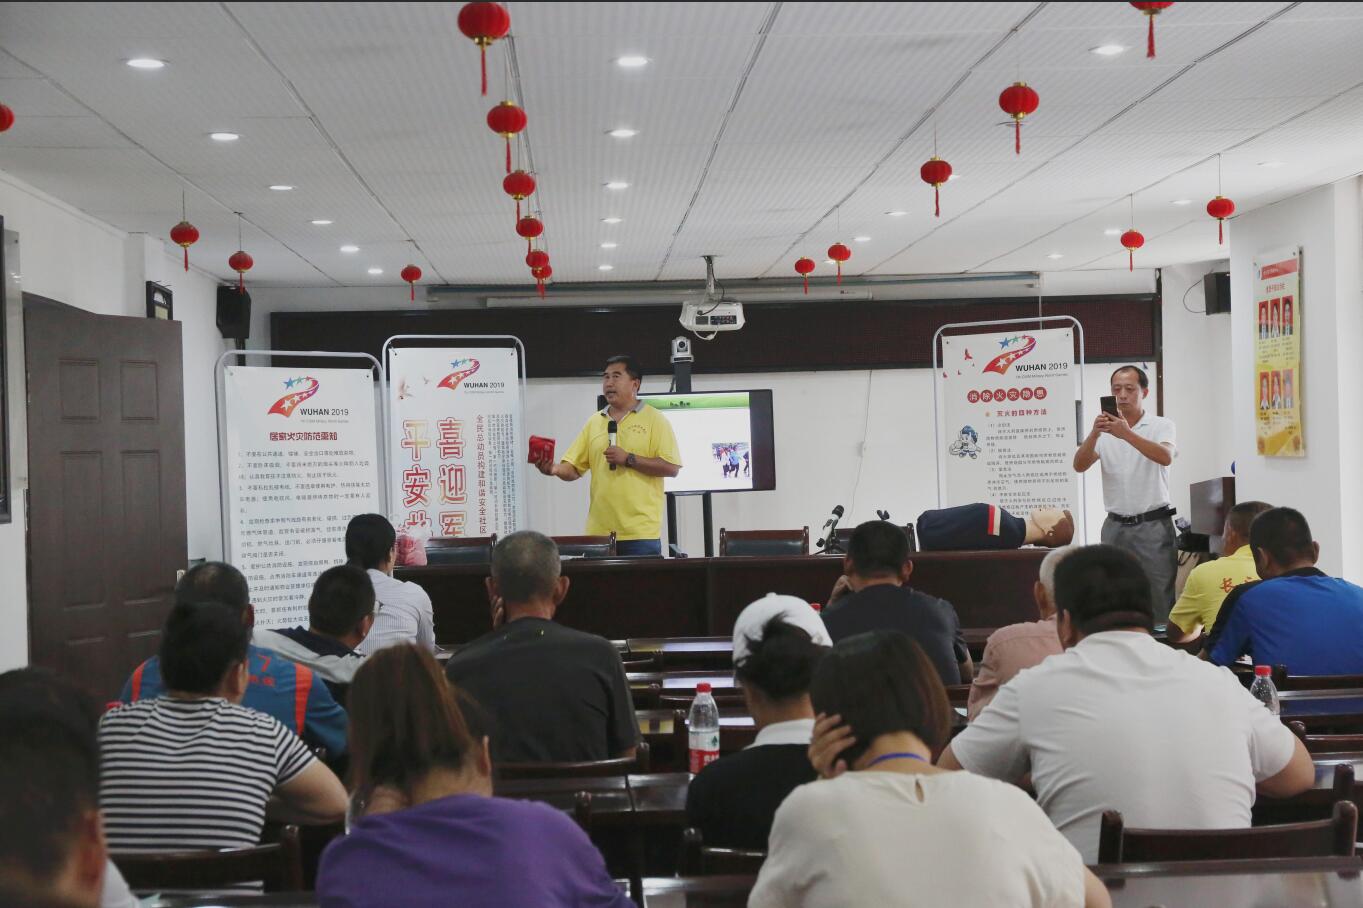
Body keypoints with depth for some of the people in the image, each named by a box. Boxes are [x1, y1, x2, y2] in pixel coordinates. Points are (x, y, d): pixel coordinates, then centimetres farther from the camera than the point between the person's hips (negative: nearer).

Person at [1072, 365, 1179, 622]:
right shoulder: (1104, 430, 8)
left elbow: (1165, 457, -21)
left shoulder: (1161, 426, 0)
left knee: (1160, 596, -3)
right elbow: (1080, 465, -6)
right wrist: (1094, 434, -24)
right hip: (1115, 526, 3)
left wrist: (1127, 434, -34)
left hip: (1153, 524, -3)